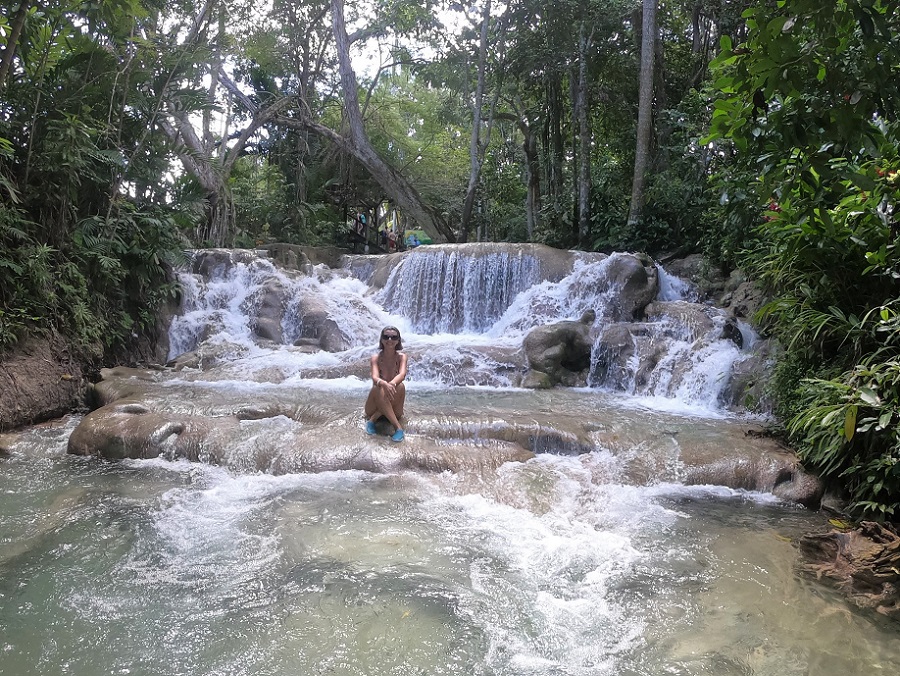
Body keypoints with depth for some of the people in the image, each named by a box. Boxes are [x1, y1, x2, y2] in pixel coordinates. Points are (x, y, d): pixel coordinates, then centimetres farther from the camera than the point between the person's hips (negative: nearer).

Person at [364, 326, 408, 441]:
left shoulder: (401, 357, -2)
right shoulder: (376, 358, -5)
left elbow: (402, 374, -23)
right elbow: (375, 378, -24)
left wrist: (392, 383, -47)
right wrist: (384, 384, -49)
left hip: (394, 408, 1)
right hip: (375, 406, -1)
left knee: (400, 386, -30)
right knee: (379, 388, -34)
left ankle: (372, 420, -25)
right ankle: (398, 428, -39)